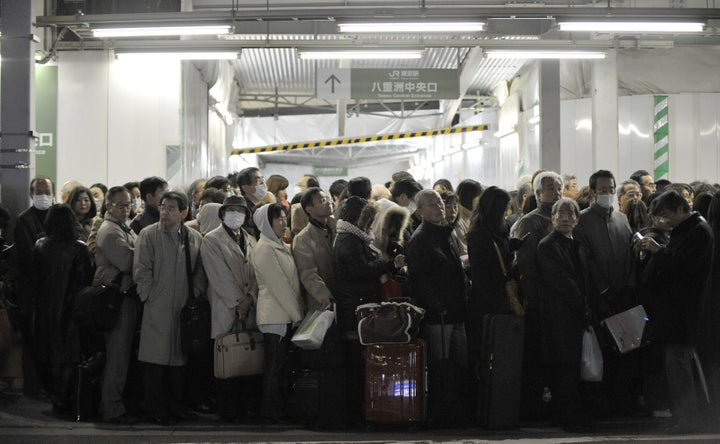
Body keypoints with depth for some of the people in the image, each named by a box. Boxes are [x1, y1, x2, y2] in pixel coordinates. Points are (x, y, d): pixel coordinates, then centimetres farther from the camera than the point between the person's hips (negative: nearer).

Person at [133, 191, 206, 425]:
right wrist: (150, 297, -7)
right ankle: (156, 410, 5)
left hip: (184, 308, 4)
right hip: (157, 309, -4)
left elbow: (201, 268, 16)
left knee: (179, 359, 10)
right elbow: (141, 271, -5)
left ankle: (176, 406, 20)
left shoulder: (195, 238, 9)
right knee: (156, 361, -2)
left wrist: (197, 289, 1)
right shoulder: (148, 235, -2)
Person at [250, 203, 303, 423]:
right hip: (275, 316, -8)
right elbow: (278, 285, -15)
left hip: (287, 313, 8)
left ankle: (279, 409, 16)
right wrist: (297, 313, -12)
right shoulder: (264, 249, -12)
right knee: (275, 366, -2)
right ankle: (272, 412, 5)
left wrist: (299, 310, 9)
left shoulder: (281, 246, 16)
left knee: (280, 364, 11)